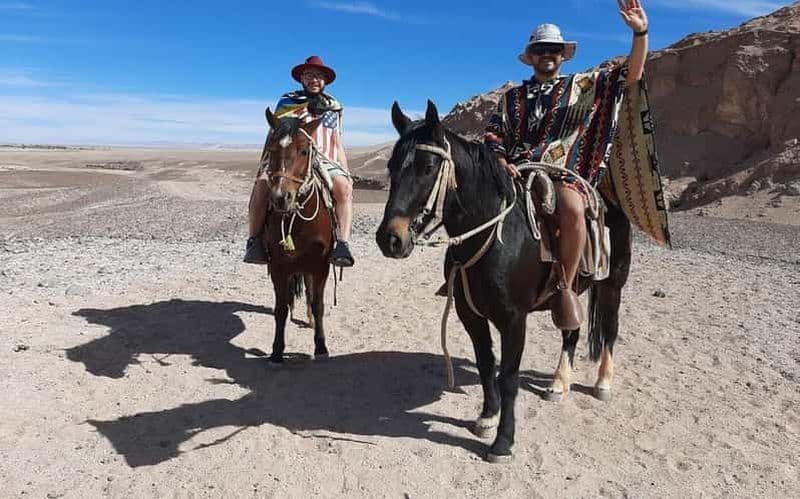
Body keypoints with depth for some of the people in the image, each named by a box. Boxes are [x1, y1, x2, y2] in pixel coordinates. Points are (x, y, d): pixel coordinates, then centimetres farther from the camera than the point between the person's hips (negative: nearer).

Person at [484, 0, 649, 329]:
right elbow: (494, 135, 15)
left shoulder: (582, 86, 17)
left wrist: (640, 33, -9)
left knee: (572, 211, -36)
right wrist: (501, 161, -7)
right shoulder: (513, 97, 23)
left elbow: (630, 76, 7)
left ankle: (564, 288, -19)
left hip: (563, 173, -2)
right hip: (515, 173, 3)